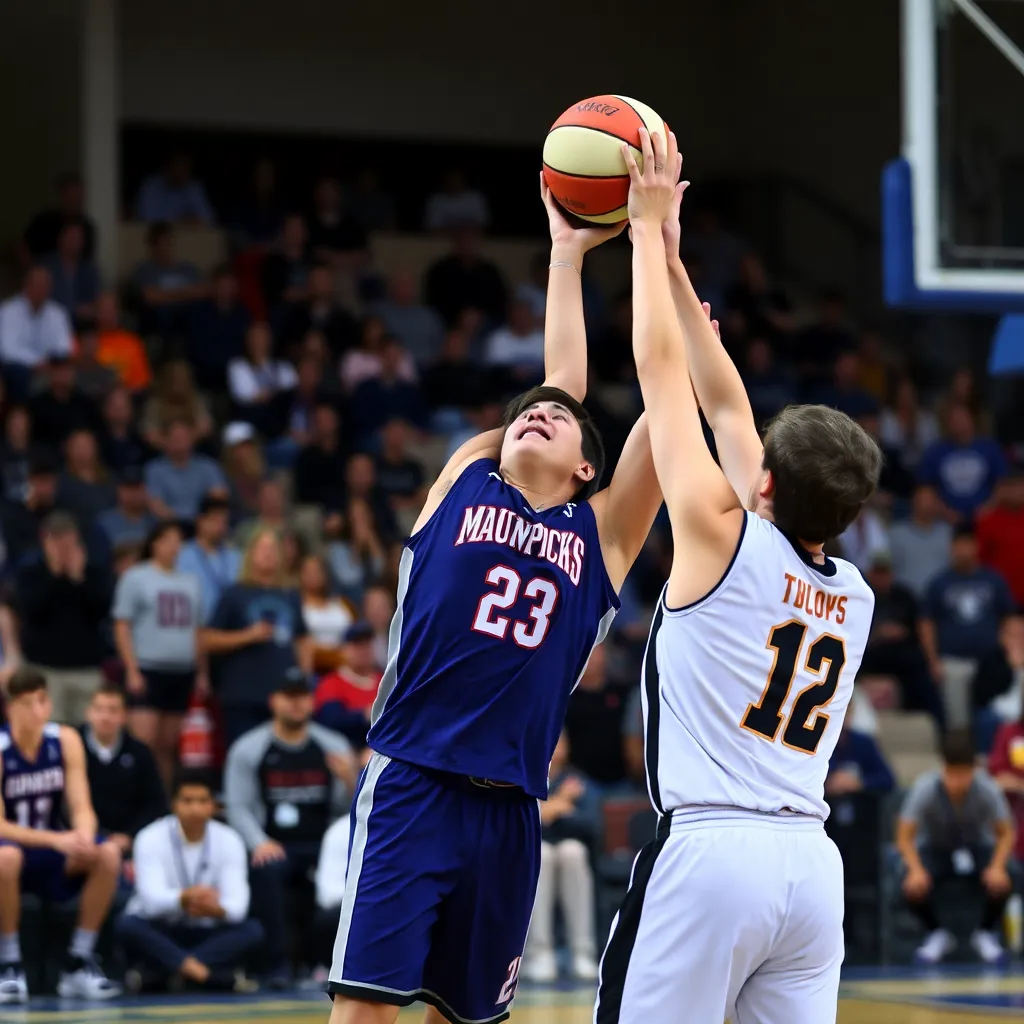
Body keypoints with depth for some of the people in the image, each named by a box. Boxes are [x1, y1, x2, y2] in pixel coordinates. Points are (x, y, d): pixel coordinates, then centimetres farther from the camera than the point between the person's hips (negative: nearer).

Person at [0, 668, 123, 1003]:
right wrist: (56, 840, -34)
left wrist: (84, 837, -31)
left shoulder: (65, 740, -5)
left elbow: (82, 808, -7)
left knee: (108, 854, -22)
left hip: (50, 856, 5)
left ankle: (78, 964, -10)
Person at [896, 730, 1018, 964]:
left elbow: (1007, 834, -13)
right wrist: (916, 870, -38)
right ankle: (938, 935, 5)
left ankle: (987, 934, 5)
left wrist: (997, 867, -30)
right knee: (914, 889, -30)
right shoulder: (925, 789, -28)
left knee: (1001, 884, -30)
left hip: (978, 848, 0)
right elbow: (905, 837, -22)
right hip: (934, 849, 0)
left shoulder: (987, 789, -26)